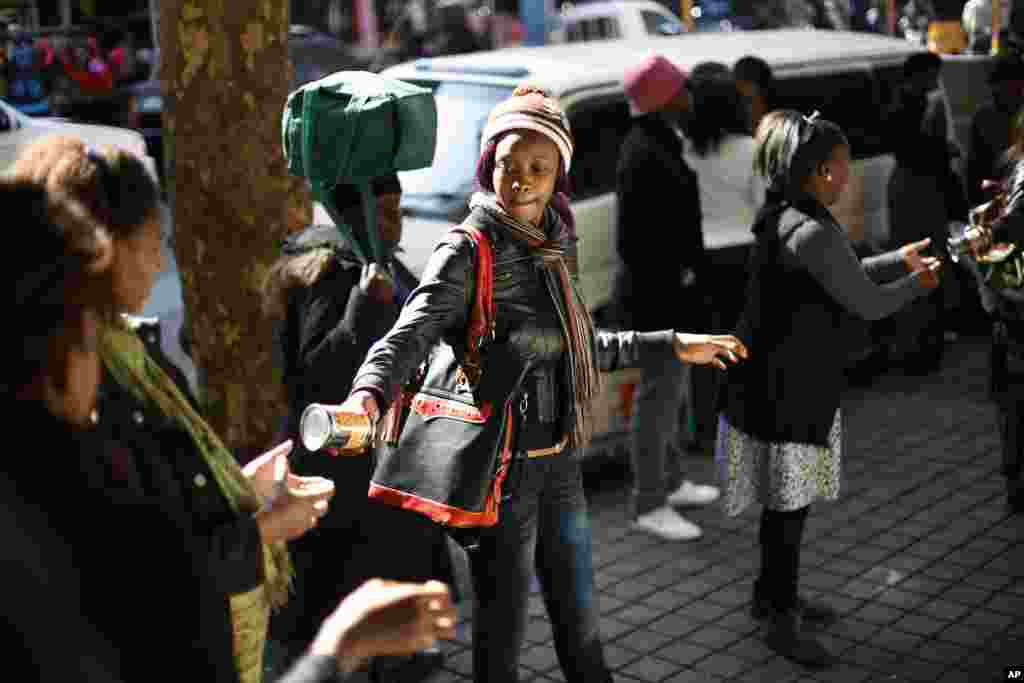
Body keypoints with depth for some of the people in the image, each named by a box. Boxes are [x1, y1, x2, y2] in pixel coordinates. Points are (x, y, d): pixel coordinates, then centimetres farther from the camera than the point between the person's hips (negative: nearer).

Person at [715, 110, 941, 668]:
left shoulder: (784, 219, 8)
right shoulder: (812, 233, -23)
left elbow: (844, 276, 21)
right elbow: (867, 303, -14)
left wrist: (899, 260, 21)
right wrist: (917, 285, 4)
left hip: (784, 381, 10)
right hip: (786, 390, -10)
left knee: (788, 499, 20)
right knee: (788, 503, 1)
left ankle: (773, 596, 35)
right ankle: (781, 621, 14)